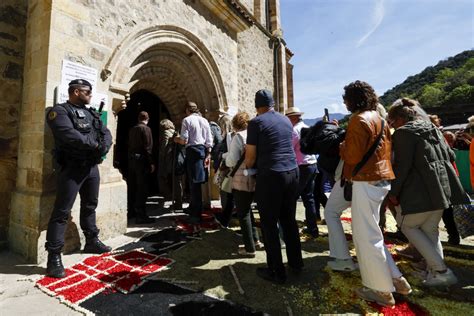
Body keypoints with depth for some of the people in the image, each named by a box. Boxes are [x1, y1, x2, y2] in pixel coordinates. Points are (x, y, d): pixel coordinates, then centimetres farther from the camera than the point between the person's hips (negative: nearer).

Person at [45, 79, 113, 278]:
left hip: (92, 166, 8)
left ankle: (92, 242, 33)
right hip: (71, 167, -7)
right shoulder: (60, 111, -7)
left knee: (90, 206, 18)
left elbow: (106, 133, 9)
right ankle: (54, 257, 5)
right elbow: (69, 135, -23)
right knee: (62, 212, -4)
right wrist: (94, 144, -14)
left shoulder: (92, 113, 16)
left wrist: (104, 146, -12)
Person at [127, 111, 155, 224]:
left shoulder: (132, 129, 12)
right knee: (142, 188, -5)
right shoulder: (146, 129, -8)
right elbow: (148, 147, -15)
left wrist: (130, 157, 15)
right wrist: (151, 163, -13)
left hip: (131, 159, 7)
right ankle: (141, 215, -4)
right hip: (141, 160, -7)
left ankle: (131, 211, 26)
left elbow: (129, 145, 13)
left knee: (131, 187, 15)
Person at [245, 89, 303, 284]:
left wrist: (247, 167, 16)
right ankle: (296, 262, 32)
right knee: (289, 220, 19)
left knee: (269, 224, 6)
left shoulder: (256, 122, -5)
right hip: (292, 173, 7)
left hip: (270, 176, -6)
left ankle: (277, 272, 16)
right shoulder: (286, 120, 14)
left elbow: (250, 156, -5)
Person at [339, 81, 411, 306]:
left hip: (366, 182, -10)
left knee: (366, 235, 1)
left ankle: (382, 290, 14)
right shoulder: (379, 119, 16)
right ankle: (395, 279, 27)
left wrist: (342, 146, 0)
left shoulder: (359, 120, -13)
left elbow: (353, 155, -17)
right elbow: (387, 151, 18)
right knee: (371, 233, 20)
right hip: (380, 179, 10)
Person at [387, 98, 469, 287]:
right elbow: (450, 156, 18)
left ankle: (441, 271, 6)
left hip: (420, 191, -8)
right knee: (430, 229, 17)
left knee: (408, 226, 9)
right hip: (443, 189, 8)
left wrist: (393, 191, -10)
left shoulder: (403, 132, -11)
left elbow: (402, 165, -17)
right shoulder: (433, 128, 14)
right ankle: (435, 271, 21)